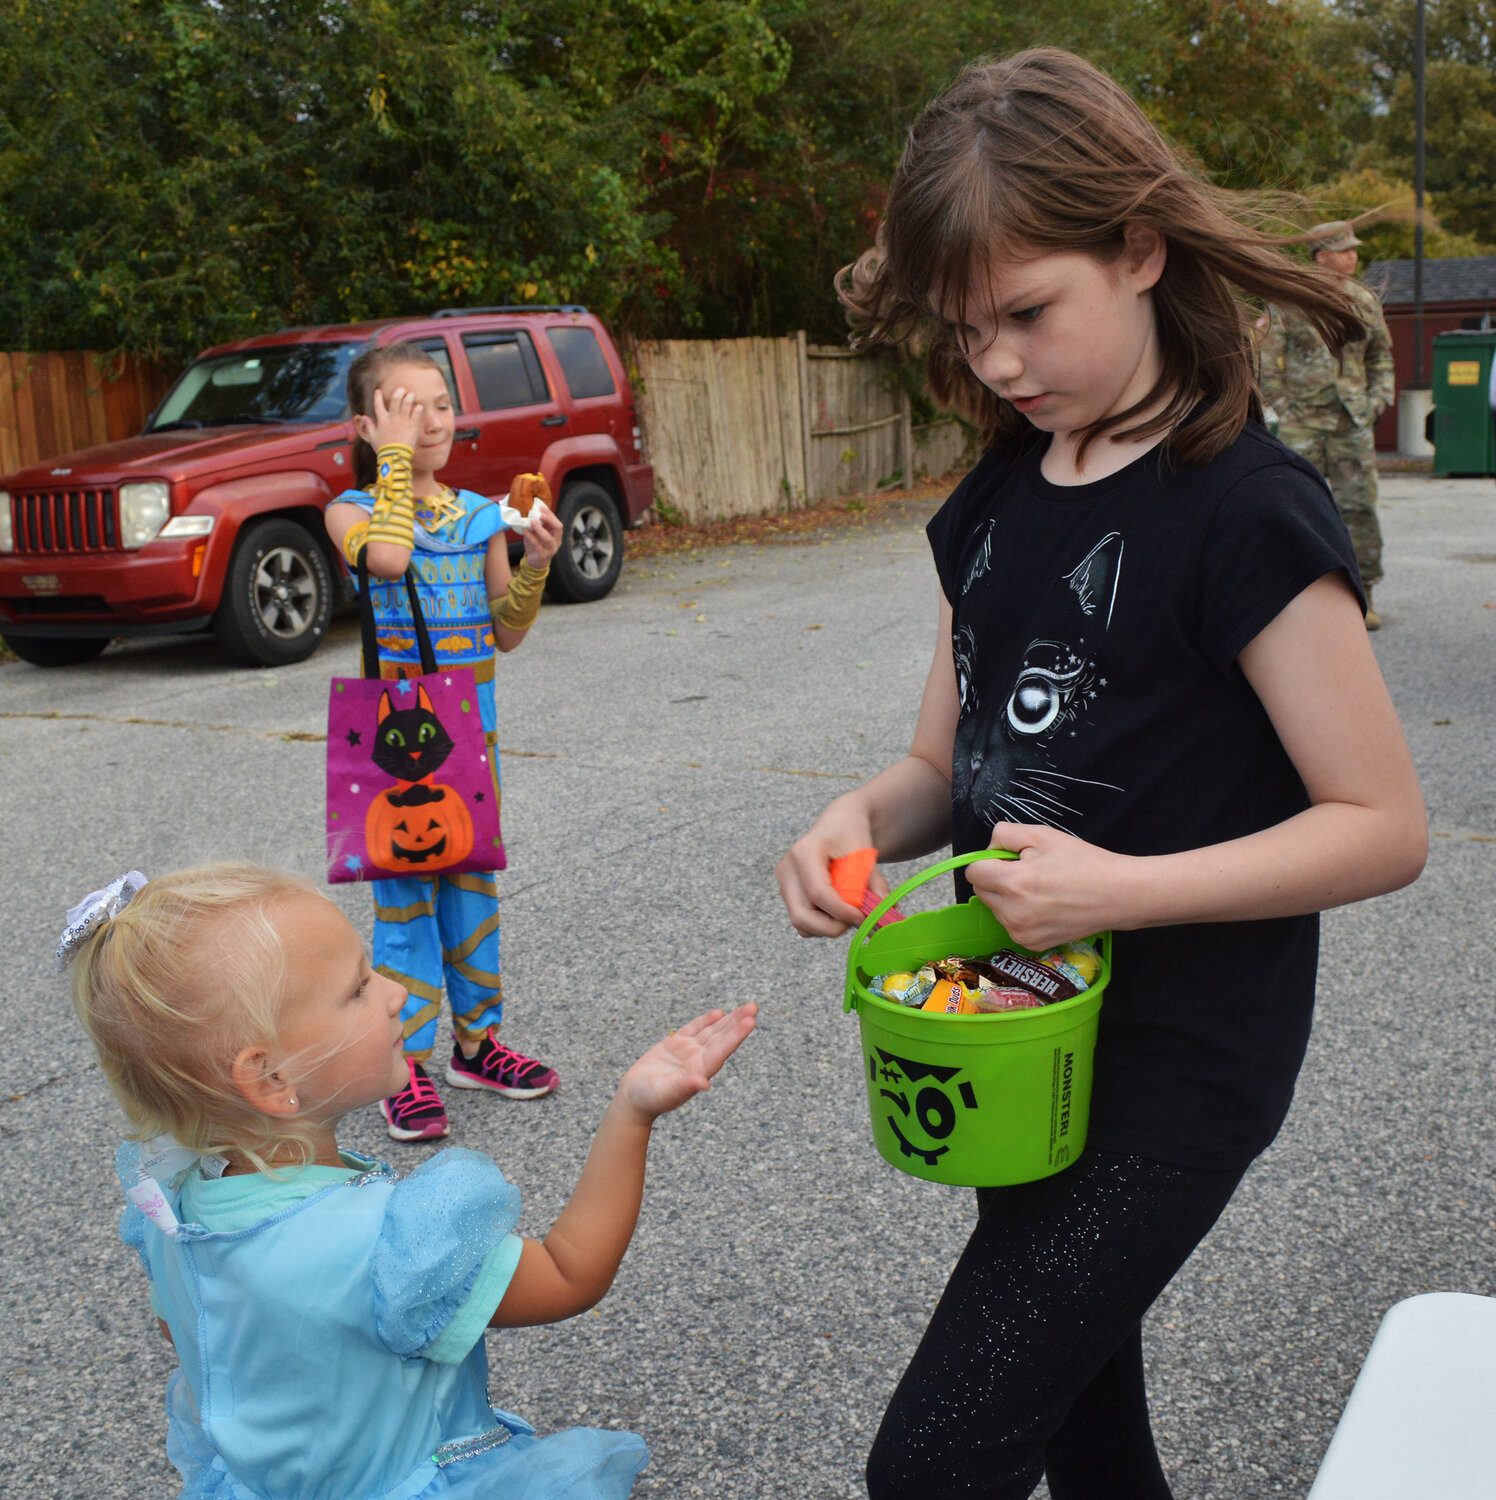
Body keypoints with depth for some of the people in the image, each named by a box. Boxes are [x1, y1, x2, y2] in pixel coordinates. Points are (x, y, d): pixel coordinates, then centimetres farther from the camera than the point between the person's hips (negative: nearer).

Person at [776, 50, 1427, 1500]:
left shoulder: (1247, 513, -17)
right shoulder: (994, 504, 5)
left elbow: (1382, 825, -16)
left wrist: (1124, 888, -26)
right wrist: (860, 821, -12)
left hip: (1180, 1061, -7)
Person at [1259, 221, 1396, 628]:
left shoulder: (1365, 300, 11)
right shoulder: (1289, 300, -2)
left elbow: (1381, 355, 20)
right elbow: (1268, 356, 1)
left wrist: (1378, 399, 8)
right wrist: (1281, 404, -4)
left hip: (1352, 419, 3)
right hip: (1302, 419, -3)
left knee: (1359, 503, -2)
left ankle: (1362, 595, 4)